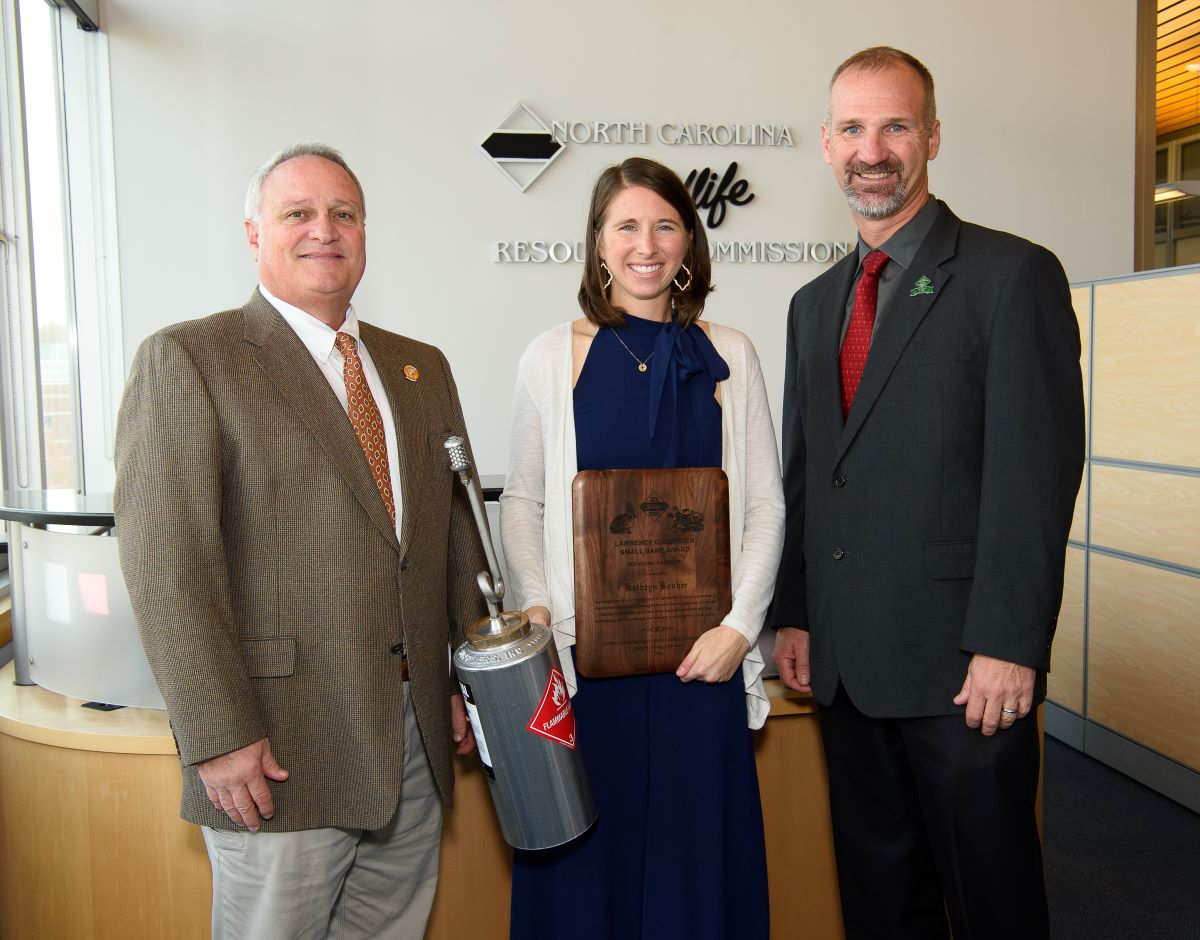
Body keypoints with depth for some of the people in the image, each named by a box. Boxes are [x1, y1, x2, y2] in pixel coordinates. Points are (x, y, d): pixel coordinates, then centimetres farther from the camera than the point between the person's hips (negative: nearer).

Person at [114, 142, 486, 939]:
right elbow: (166, 566, -12)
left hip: (419, 737, 6)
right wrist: (219, 737, -15)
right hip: (281, 751, -5)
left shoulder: (421, 366, 13)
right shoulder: (186, 359, -6)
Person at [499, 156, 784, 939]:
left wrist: (740, 625, -5)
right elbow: (522, 501, 6)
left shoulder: (730, 357, 6)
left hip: (703, 652, 1)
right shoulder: (553, 357, 3)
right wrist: (536, 605, -8)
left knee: (697, 843, 11)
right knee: (588, 850, 9)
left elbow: (765, 504, 5)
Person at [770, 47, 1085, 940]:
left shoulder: (1014, 275, -6)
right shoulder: (814, 303, 14)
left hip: (962, 667, -6)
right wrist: (795, 616, 9)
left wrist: (1007, 647, -17)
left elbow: (1037, 473, -13)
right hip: (845, 663, 6)